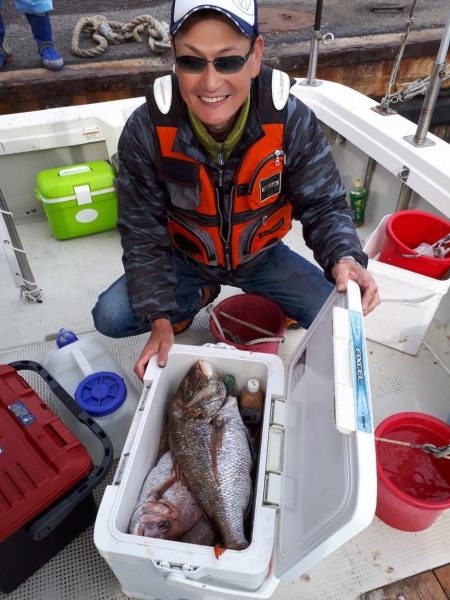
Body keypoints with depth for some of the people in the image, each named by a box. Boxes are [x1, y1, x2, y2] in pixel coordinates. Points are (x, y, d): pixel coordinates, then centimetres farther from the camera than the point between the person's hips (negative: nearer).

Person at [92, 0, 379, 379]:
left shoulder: (292, 120, -24)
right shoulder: (146, 130, -24)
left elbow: (323, 204, -16)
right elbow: (142, 232, -17)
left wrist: (344, 257, -40)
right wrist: (160, 320, -22)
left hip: (262, 255, 0)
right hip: (185, 258, 1)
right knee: (109, 318, -14)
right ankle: (198, 296, 14)